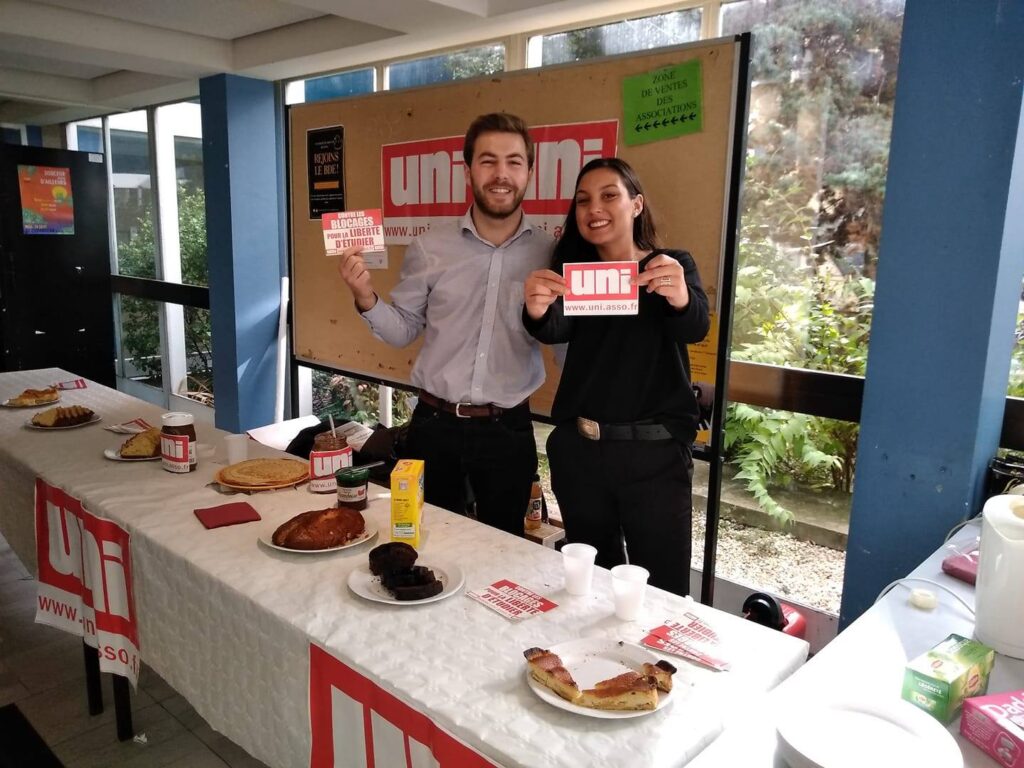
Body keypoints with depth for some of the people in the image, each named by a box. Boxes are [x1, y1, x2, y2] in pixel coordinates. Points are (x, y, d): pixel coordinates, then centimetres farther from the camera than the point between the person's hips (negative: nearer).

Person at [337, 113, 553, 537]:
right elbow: (402, 330, 2)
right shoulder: (429, 247, -4)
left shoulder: (549, 252, -5)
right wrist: (366, 299, -13)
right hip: (434, 424, 1)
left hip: (509, 430, 0)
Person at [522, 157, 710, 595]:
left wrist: (680, 299, -42)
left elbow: (695, 328, -18)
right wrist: (537, 311, -39)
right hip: (578, 451, 3)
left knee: (662, 591, 3)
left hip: (655, 454, -2)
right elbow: (556, 330, -14)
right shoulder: (572, 271, 5)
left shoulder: (673, 266, 1)